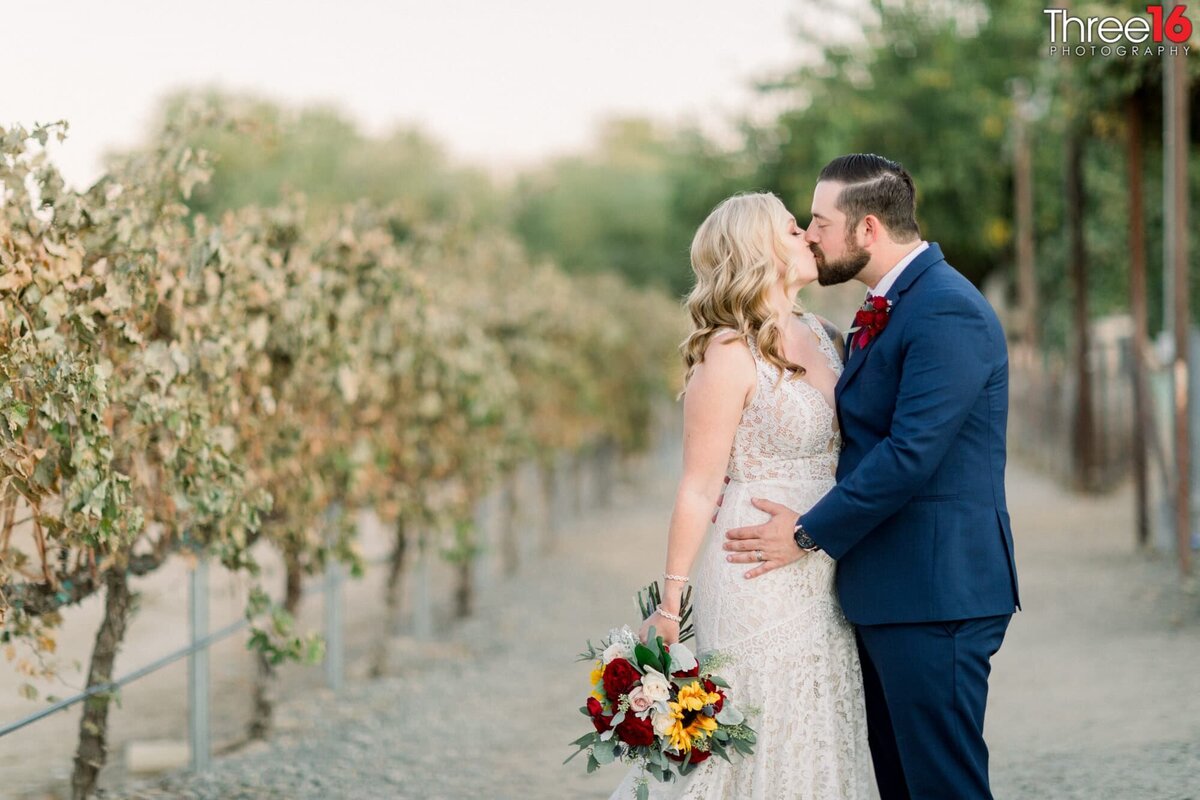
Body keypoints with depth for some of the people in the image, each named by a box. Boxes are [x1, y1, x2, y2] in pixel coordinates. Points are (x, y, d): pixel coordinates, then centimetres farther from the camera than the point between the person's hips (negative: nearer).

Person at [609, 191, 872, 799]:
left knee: (818, 741, 11)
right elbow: (700, 487, -12)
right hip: (757, 583, -7)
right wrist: (671, 602, -11)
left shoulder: (824, 338, 10)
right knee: (765, 748, -1)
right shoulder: (730, 354, -13)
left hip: (822, 582, 7)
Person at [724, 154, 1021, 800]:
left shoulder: (947, 314, -17)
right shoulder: (884, 310, 16)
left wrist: (809, 534, -14)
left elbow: (911, 454, -22)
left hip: (935, 594, -10)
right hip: (885, 593, 10)